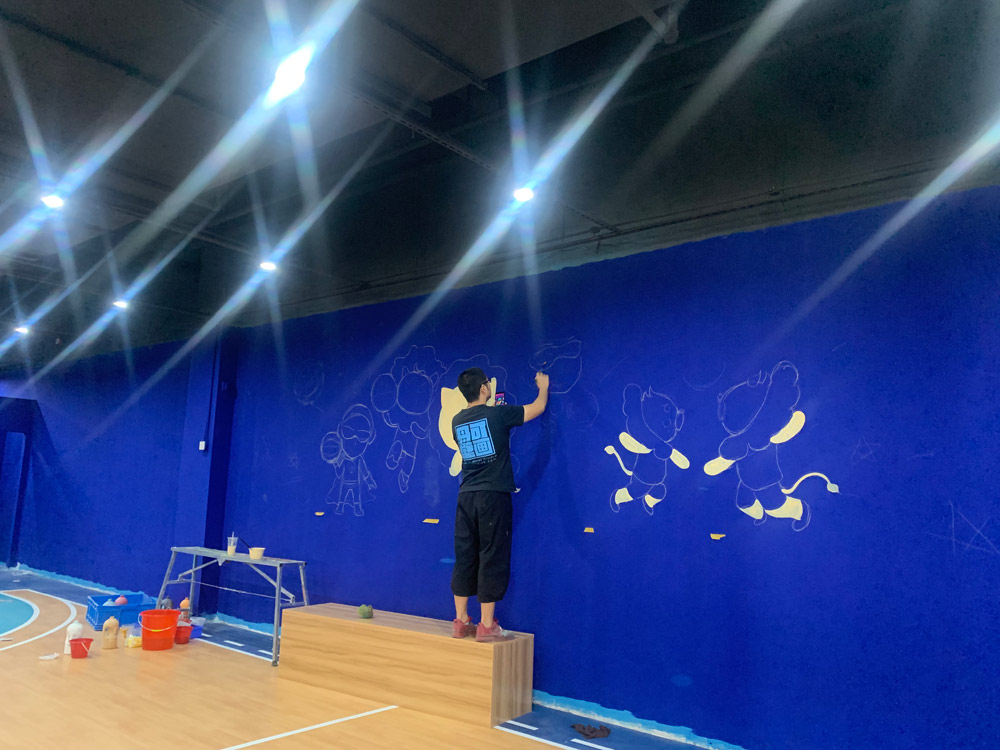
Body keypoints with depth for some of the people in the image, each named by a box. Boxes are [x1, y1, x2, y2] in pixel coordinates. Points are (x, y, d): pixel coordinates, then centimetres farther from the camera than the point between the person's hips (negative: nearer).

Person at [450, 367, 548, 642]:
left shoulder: (457, 421, 7)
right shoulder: (497, 415, -7)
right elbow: (538, 407, 5)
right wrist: (543, 386, 26)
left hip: (466, 496, 5)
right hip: (493, 495, -5)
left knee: (465, 557, 9)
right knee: (492, 558, 0)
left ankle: (460, 621, 15)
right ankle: (486, 626, 3)